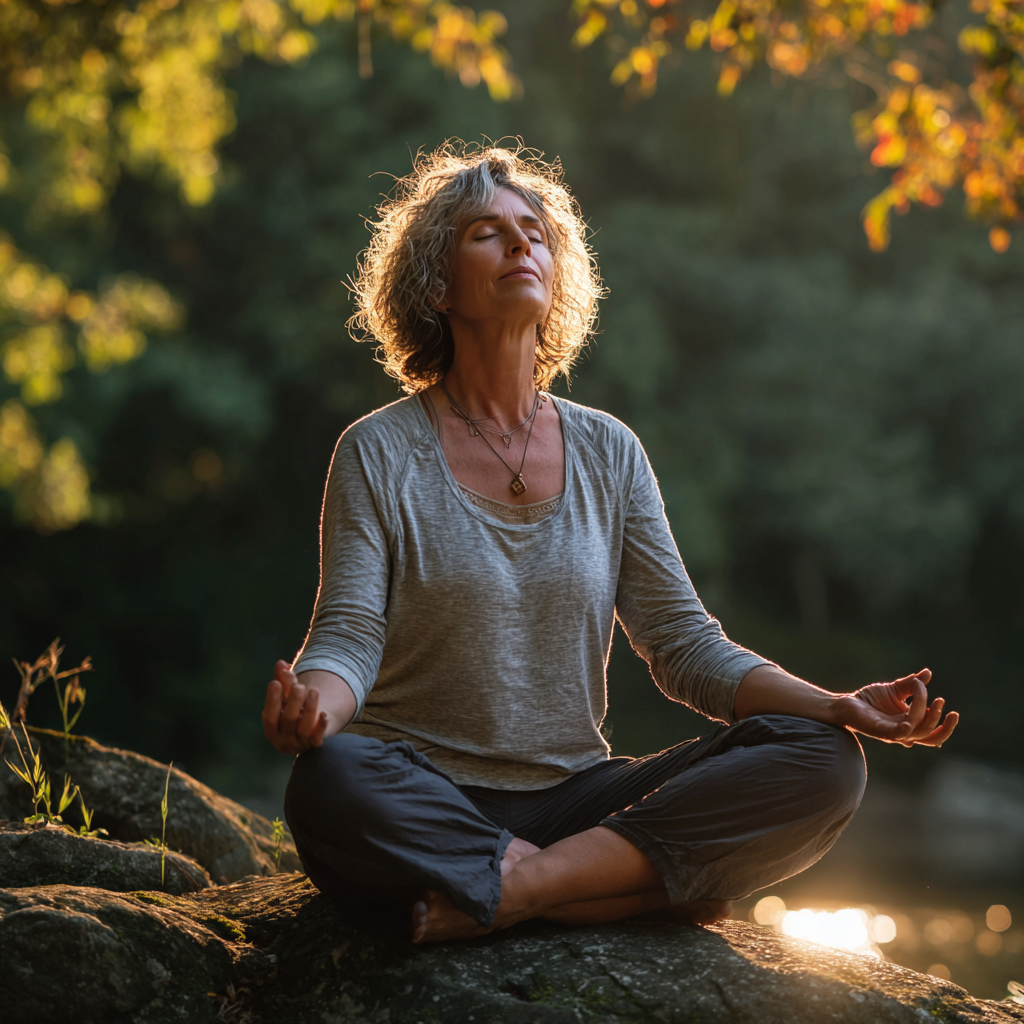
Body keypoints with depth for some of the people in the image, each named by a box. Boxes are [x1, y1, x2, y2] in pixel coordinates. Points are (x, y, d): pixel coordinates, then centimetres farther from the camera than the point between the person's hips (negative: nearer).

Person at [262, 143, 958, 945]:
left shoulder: (608, 452, 10)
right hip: (427, 805, -3)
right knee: (330, 783, -38)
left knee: (821, 763, -18)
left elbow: (684, 644, 6)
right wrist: (311, 706, -33)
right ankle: (659, 890, -25)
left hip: (577, 800, 3)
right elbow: (350, 636, -8)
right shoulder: (379, 453, 1)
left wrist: (837, 706, -9)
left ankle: (513, 890, -25)